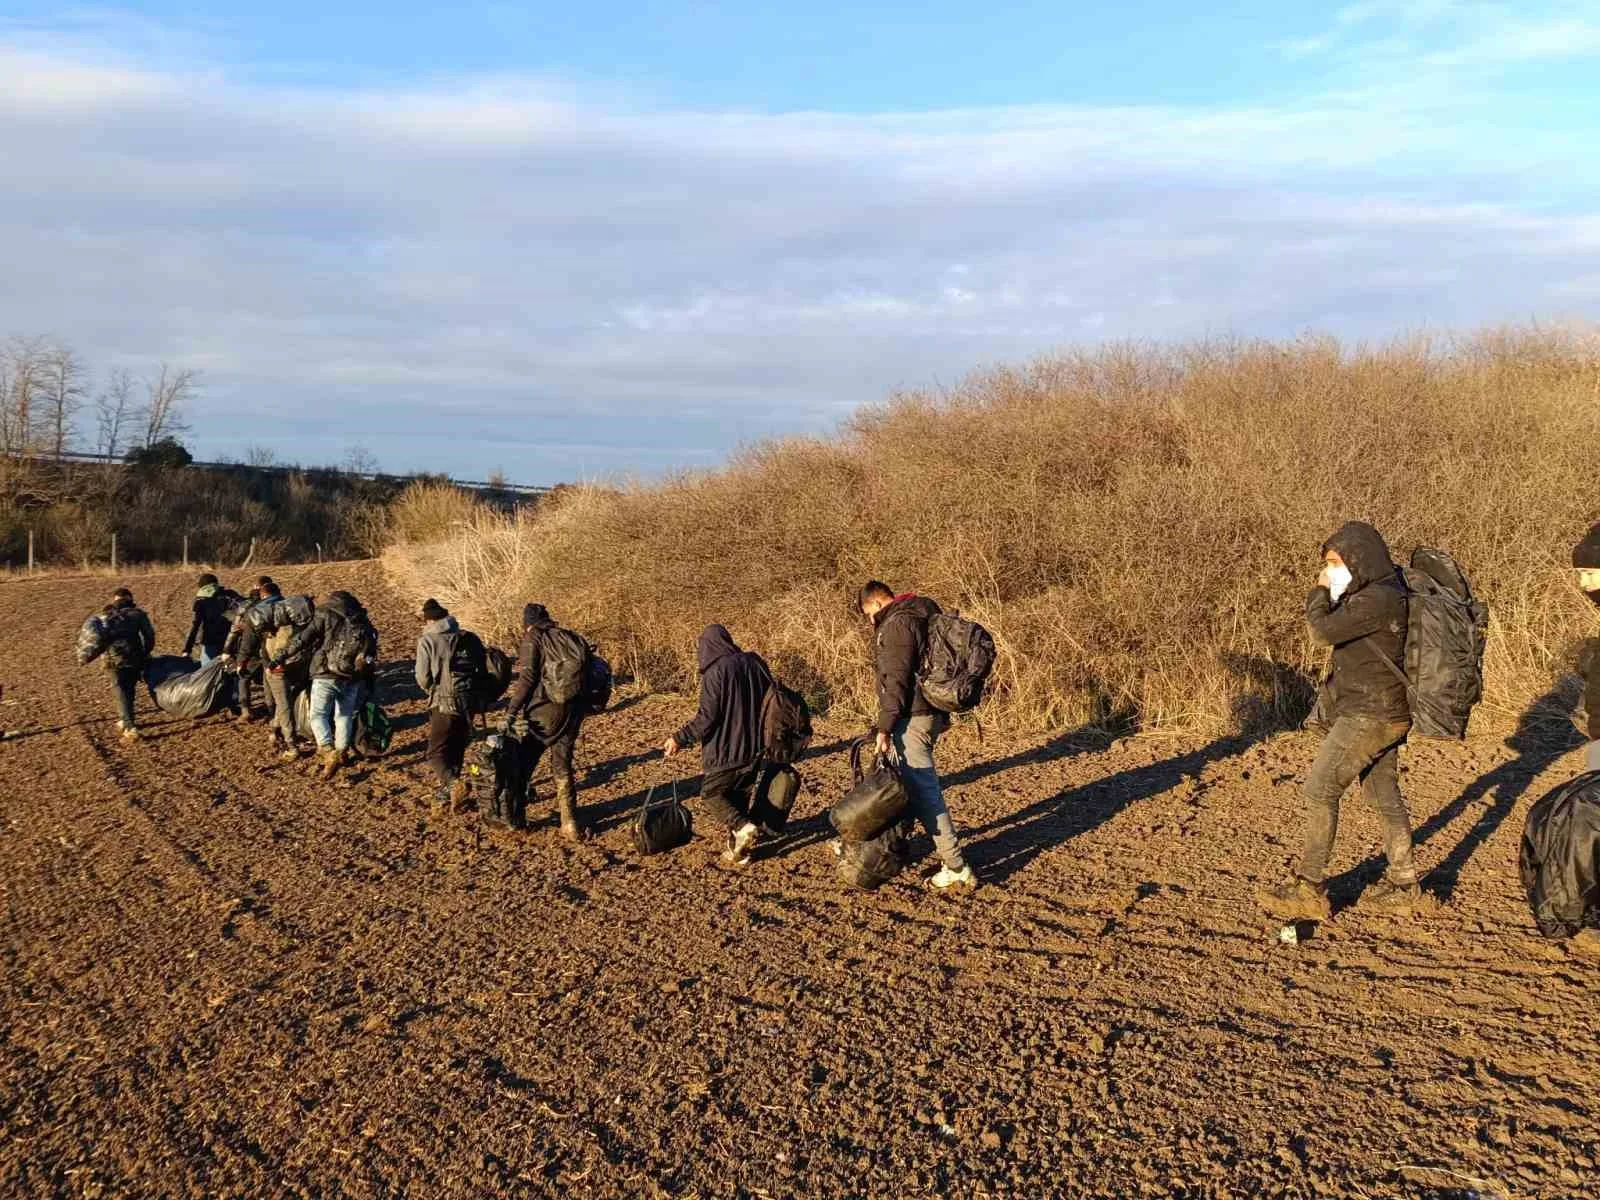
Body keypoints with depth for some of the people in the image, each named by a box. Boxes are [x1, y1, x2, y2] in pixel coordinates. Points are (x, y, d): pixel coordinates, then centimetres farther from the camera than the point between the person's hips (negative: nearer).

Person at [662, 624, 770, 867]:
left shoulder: (715, 673, -16)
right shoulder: (754, 663, 3)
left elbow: (707, 718, -19)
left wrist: (680, 738, -14)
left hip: (727, 749, -6)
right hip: (756, 747, 6)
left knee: (711, 793, 11)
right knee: (740, 796, 17)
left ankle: (743, 828, -10)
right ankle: (737, 850, 17)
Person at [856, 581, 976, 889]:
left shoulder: (897, 624, -14)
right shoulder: (921, 615, 16)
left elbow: (895, 681, -20)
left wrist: (884, 727, -19)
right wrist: (943, 716, 26)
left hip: (912, 717, -10)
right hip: (932, 711, 10)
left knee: (924, 790, -8)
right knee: (914, 782, 19)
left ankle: (956, 868, -8)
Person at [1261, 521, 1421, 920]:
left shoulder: (1377, 600, -20)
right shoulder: (1377, 594, 12)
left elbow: (1324, 631, -23)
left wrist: (1319, 592, -8)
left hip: (1369, 715, -11)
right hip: (1383, 713, 11)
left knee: (1320, 791, -9)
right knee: (1384, 796, 16)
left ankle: (1310, 890, -6)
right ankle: (1403, 885, 24)